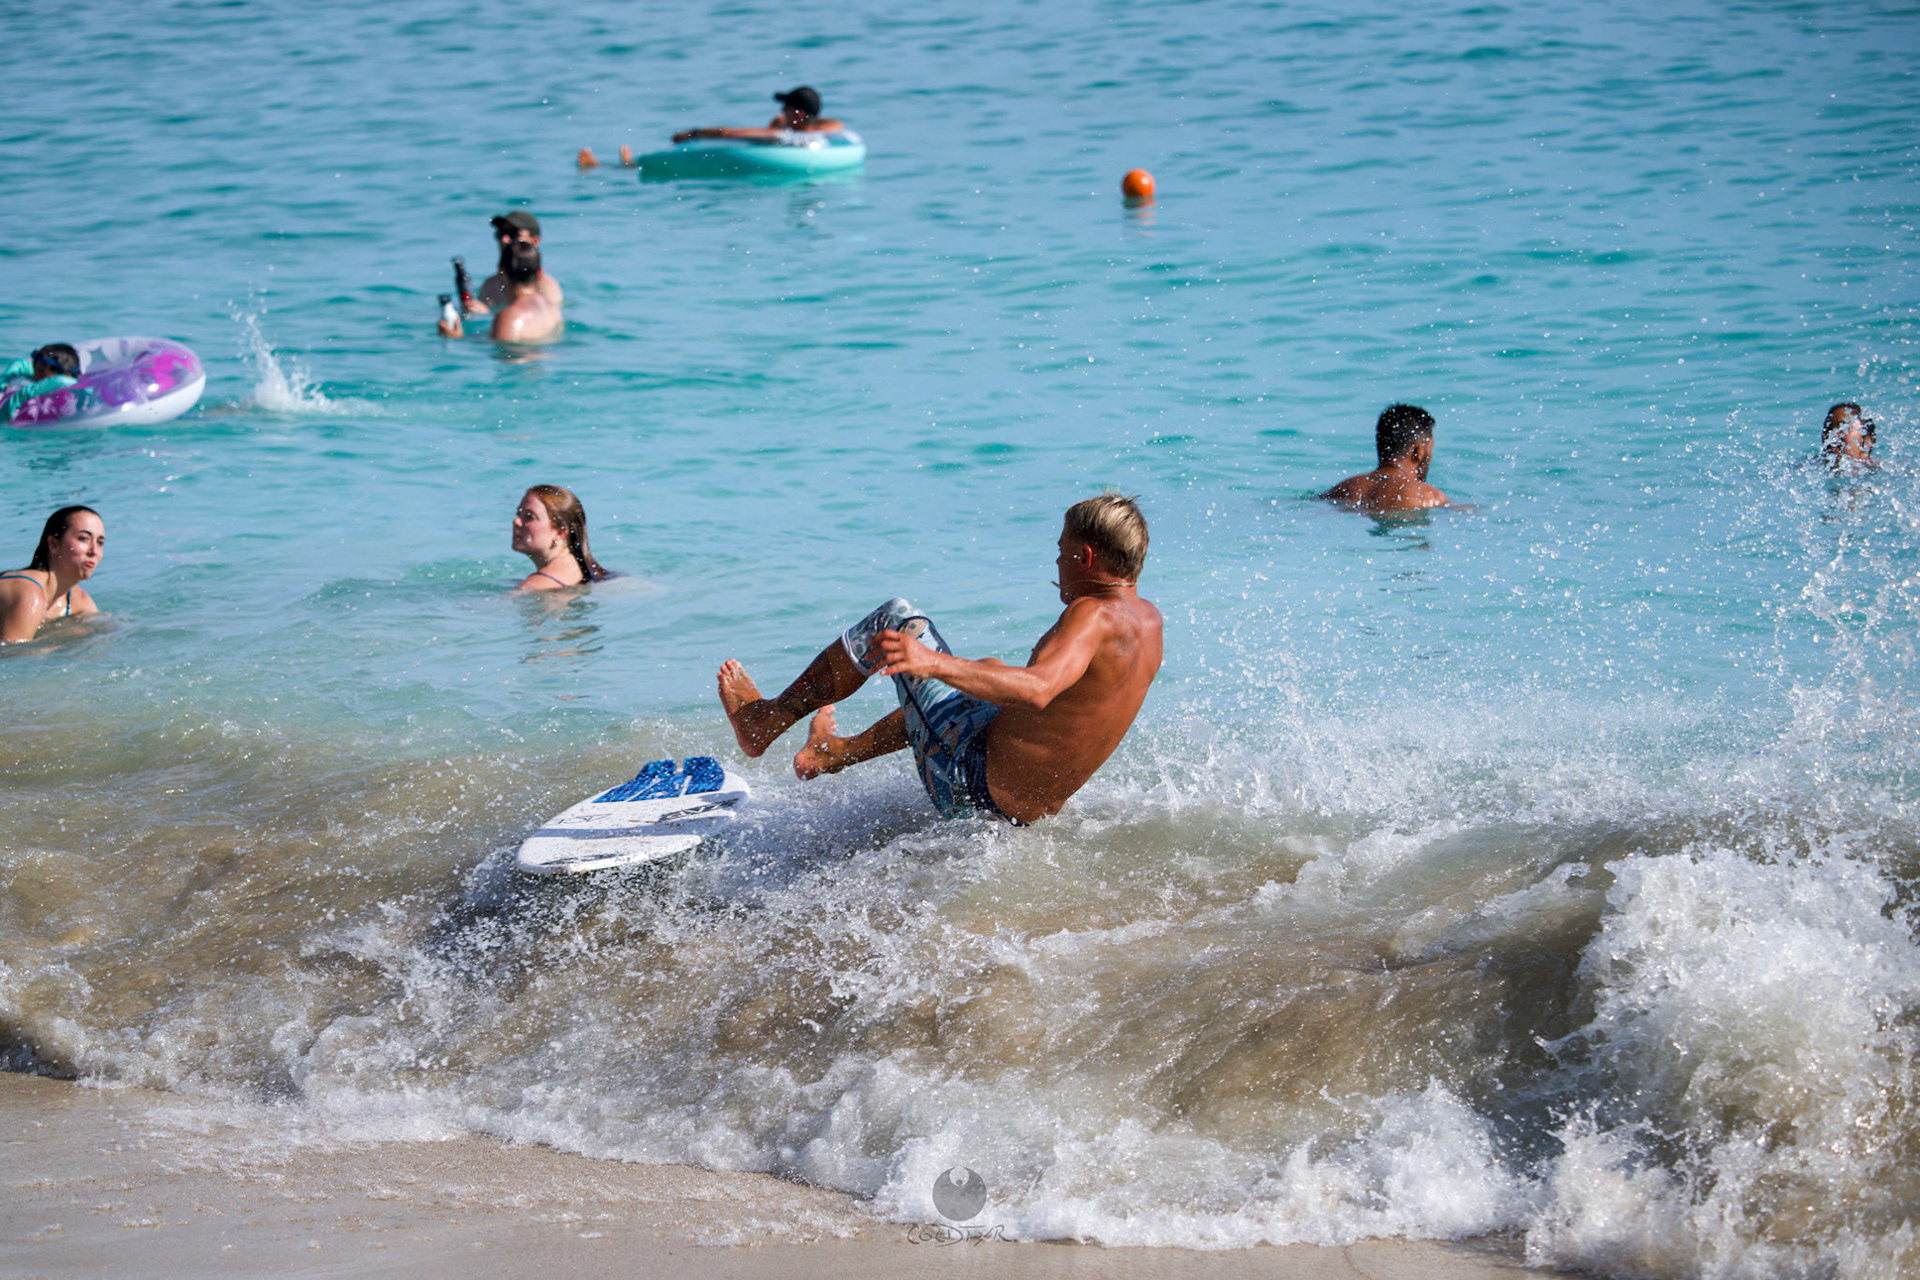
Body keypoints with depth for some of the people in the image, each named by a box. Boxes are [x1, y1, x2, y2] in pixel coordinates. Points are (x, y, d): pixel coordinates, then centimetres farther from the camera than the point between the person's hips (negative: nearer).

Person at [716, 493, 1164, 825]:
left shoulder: (1093, 616, -25)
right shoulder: (1148, 620, 3)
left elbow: (1036, 690, -44)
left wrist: (933, 662, -53)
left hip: (971, 783, -9)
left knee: (894, 619, 1)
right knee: (989, 670, 41)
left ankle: (766, 719, 15)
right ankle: (839, 751, 52)